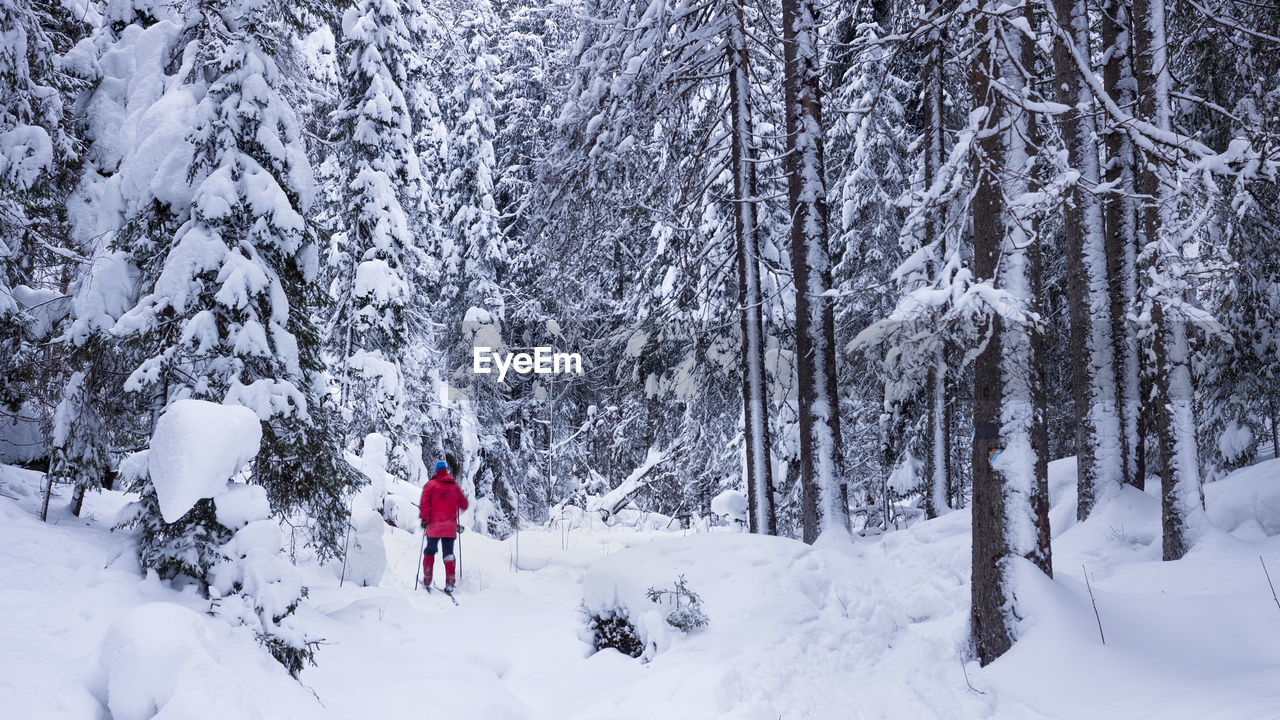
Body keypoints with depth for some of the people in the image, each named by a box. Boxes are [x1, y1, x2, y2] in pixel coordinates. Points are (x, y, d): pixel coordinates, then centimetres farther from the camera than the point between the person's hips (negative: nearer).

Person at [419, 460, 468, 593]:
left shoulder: (431, 484, -1)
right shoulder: (454, 485, 6)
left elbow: (424, 502, -11)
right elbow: (463, 504, 10)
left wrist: (424, 518, -8)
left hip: (433, 526, -1)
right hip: (450, 527, 1)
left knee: (430, 552, 13)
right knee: (449, 554, 5)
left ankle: (427, 580, 13)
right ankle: (449, 584, -3)